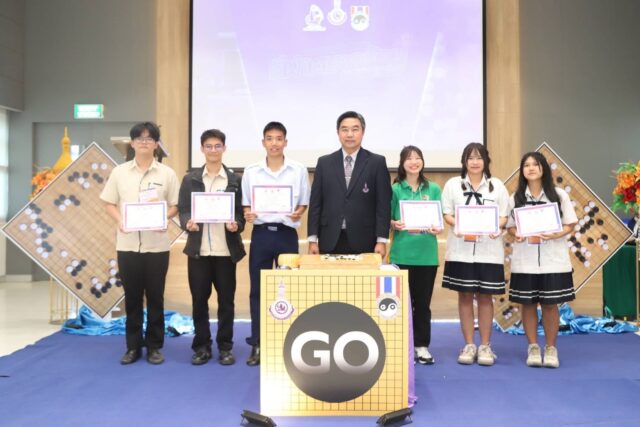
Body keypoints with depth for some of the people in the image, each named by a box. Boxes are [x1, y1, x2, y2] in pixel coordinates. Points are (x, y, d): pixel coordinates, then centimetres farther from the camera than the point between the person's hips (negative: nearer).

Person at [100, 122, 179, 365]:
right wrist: (119, 221, -11)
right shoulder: (119, 172, 7)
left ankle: (154, 346, 16)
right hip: (127, 244, 1)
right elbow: (109, 204, 8)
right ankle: (133, 346, 19)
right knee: (132, 297, 8)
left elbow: (175, 206, 4)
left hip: (157, 245, -1)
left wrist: (163, 217, -16)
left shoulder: (167, 174, 3)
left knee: (155, 297, 5)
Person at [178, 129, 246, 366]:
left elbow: (240, 212, 5)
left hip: (226, 248, 0)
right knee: (199, 299, 5)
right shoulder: (190, 179, 8)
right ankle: (201, 346, 19)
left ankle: (225, 347, 17)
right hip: (198, 249, 1)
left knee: (226, 299, 5)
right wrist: (187, 223, -17)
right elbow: (182, 210, 4)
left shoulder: (234, 179, 6)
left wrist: (236, 225, -16)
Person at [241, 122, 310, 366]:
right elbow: (246, 204, 9)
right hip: (261, 233, 1)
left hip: (287, 234, -1)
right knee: (258, 290, 4)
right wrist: (247, 214, -12)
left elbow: (304, 202, 7)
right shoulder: (251, 172, 4)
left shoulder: (299, 170, 2)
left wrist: (298, 213, -14)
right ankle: (257, 344, 15)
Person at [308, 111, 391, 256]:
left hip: (363, 242, -1)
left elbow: (383, 204, -1)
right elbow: (315, 203, 6)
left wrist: (381, 240, -7)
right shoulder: (324, 163, 8)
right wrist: (313, 239, 1)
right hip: (330, 242, 2)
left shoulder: (377, 162, 2)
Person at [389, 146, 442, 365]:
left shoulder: (433, 189, 6)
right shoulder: (395, 189, 2)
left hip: (427, 254, 2)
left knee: (423, 301, 7)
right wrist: (394, 224, -18)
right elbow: (387, 218, 3)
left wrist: (438, 228, -16)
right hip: (402, 253, -1)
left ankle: (422, 345, 18)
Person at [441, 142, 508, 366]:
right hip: (461, 249, 0)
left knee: (485, 297, 3)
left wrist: (497, 228, -15)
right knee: (465, 296, 3)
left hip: (489, 249, 0)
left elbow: (504, 216, 6)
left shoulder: (497, 185, 9)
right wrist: (458, 226, -16)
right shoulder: (453, 184, 8)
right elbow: (446, 213, 4)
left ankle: (485, 346, 13)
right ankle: (469, 345, 13)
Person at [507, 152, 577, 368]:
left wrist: (557, 234, -16)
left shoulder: (559, 195, 3)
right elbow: (509, 225, 7)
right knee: (528, 304, 5)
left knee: (550, 304, 4)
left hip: (552, 259, -1)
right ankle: (533, 347, 18)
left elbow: (570, 224, 3)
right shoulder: (516, 197, 5)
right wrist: (516, 234, -15)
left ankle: (551, 348, 17)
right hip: (525, 260, 1)